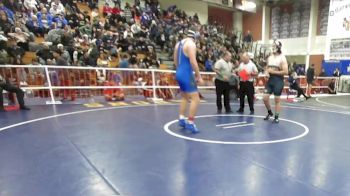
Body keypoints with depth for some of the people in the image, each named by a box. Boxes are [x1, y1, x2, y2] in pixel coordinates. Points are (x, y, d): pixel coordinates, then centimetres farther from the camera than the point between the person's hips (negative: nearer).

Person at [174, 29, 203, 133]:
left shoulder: (178, 43, 15)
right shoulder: (191, 44, -11)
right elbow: (193, 62, -20)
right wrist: (199, 76, -14)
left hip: (179, 73, 9)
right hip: (187, 74, -9)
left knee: (184, 97, 23)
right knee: (195, 98, -5)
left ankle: (181, 119, 24)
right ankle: (190, 123, -5)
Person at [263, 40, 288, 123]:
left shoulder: (282, 58, -8)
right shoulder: (270, 57, 10)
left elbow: (286, 72, -14)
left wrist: (273, 72, -17)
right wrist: (267, 72, -1)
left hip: (278, 80, -5)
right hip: (270, 79, 6)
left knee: (277, 99, 2)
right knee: (265, 97, 0)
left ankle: (276, 117, 14)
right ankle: (270, 112, 23)